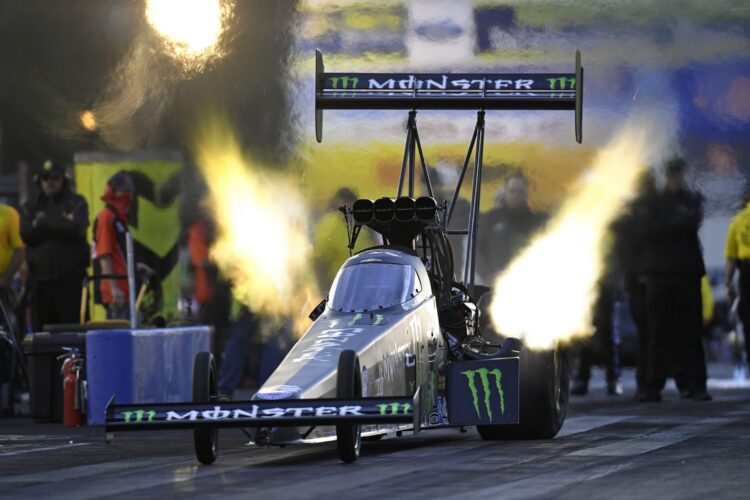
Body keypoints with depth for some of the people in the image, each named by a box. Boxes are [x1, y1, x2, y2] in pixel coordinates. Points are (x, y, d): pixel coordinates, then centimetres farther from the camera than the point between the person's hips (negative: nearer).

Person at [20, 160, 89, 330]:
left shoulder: (76, 203, 7)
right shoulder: (30, 206, 15)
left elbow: (76, 229, -11)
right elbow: (26, 234, -2)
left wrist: (43, 222, -3)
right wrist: (59, 224, -7)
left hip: (68, 279, -3)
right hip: (39, 277, 3)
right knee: (39, 329, 3)